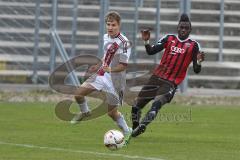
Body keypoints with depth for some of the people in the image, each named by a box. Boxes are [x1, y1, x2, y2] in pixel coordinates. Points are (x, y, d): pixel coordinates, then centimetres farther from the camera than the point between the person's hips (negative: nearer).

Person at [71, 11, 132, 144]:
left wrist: (110, 69, -36)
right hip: (102, 74, 7)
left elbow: (123, 65, -22)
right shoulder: (106, 37, 4)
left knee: (112, 112, 0)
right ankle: (85, 112, 28)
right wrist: (98, 66, 20)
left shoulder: (123, 43, -20)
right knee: (79, 94, -3)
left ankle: (127, 132, 22)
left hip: (115, 79, -7)